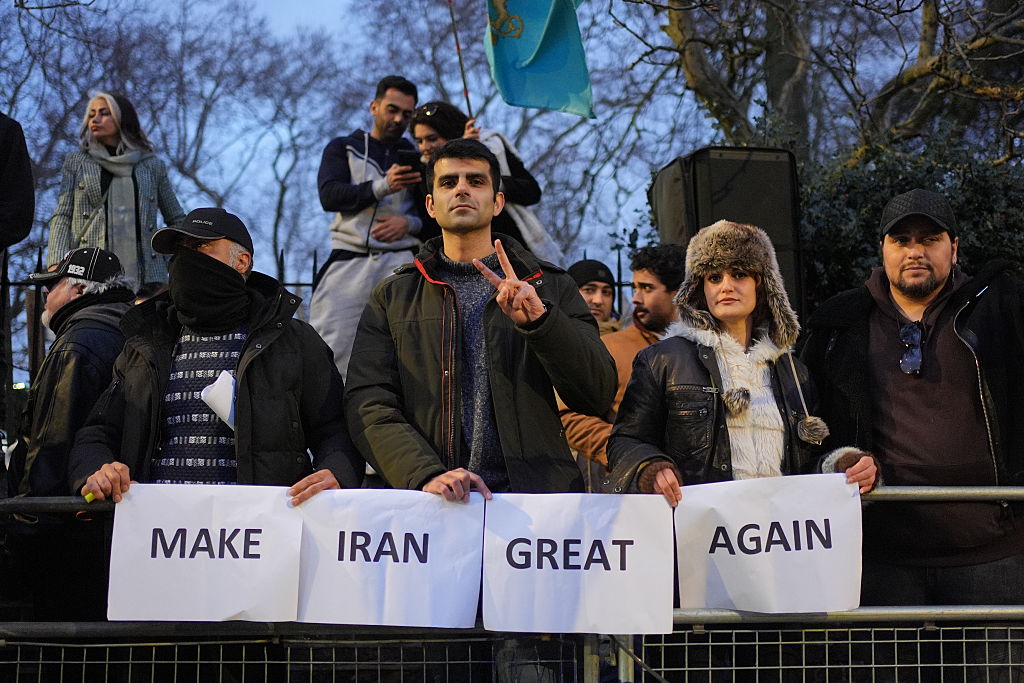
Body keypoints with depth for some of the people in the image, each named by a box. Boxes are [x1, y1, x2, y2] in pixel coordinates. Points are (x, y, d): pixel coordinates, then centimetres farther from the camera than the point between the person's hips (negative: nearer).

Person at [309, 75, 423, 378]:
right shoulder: (343, 148, 17)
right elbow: (329, 196, -1)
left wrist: (410, 223, -8)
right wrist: (384, 186, -16)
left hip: (401, 260, 0)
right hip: (348, 260, 0)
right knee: (328, 350, -12)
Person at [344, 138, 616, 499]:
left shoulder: (550, 286, 15)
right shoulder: (391, 297, 16)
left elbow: (598, 396, 5)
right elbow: (368, 405, 4)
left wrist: (540, 319, -10)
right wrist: (426, 475, -13)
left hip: (533, 493, -1)